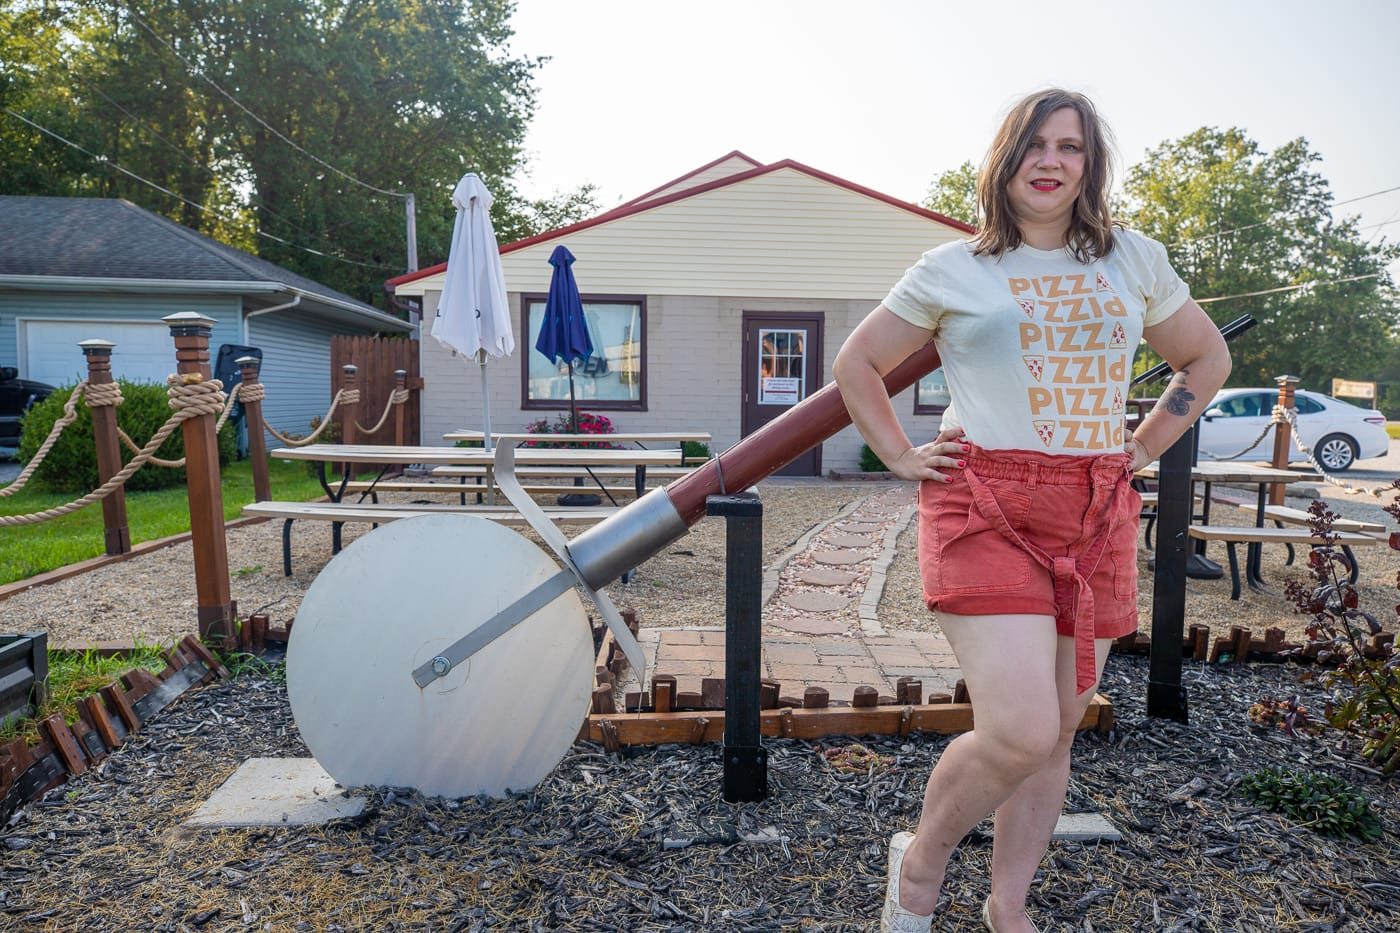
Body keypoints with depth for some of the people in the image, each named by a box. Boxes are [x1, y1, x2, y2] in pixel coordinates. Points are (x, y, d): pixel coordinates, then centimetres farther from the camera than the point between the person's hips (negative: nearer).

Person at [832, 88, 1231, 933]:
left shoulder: (1135, 262, 12)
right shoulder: (952, 270, 3)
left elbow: (1208, 359, 24)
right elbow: (857, 364, 11)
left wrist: (1141, 449, 12)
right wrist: (902, 457, 1)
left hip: (1098, 519, 5)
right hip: (986, 508, -4)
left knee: (1056, 734, 10)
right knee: (1018, 732, -15)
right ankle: (921, 861, 14)